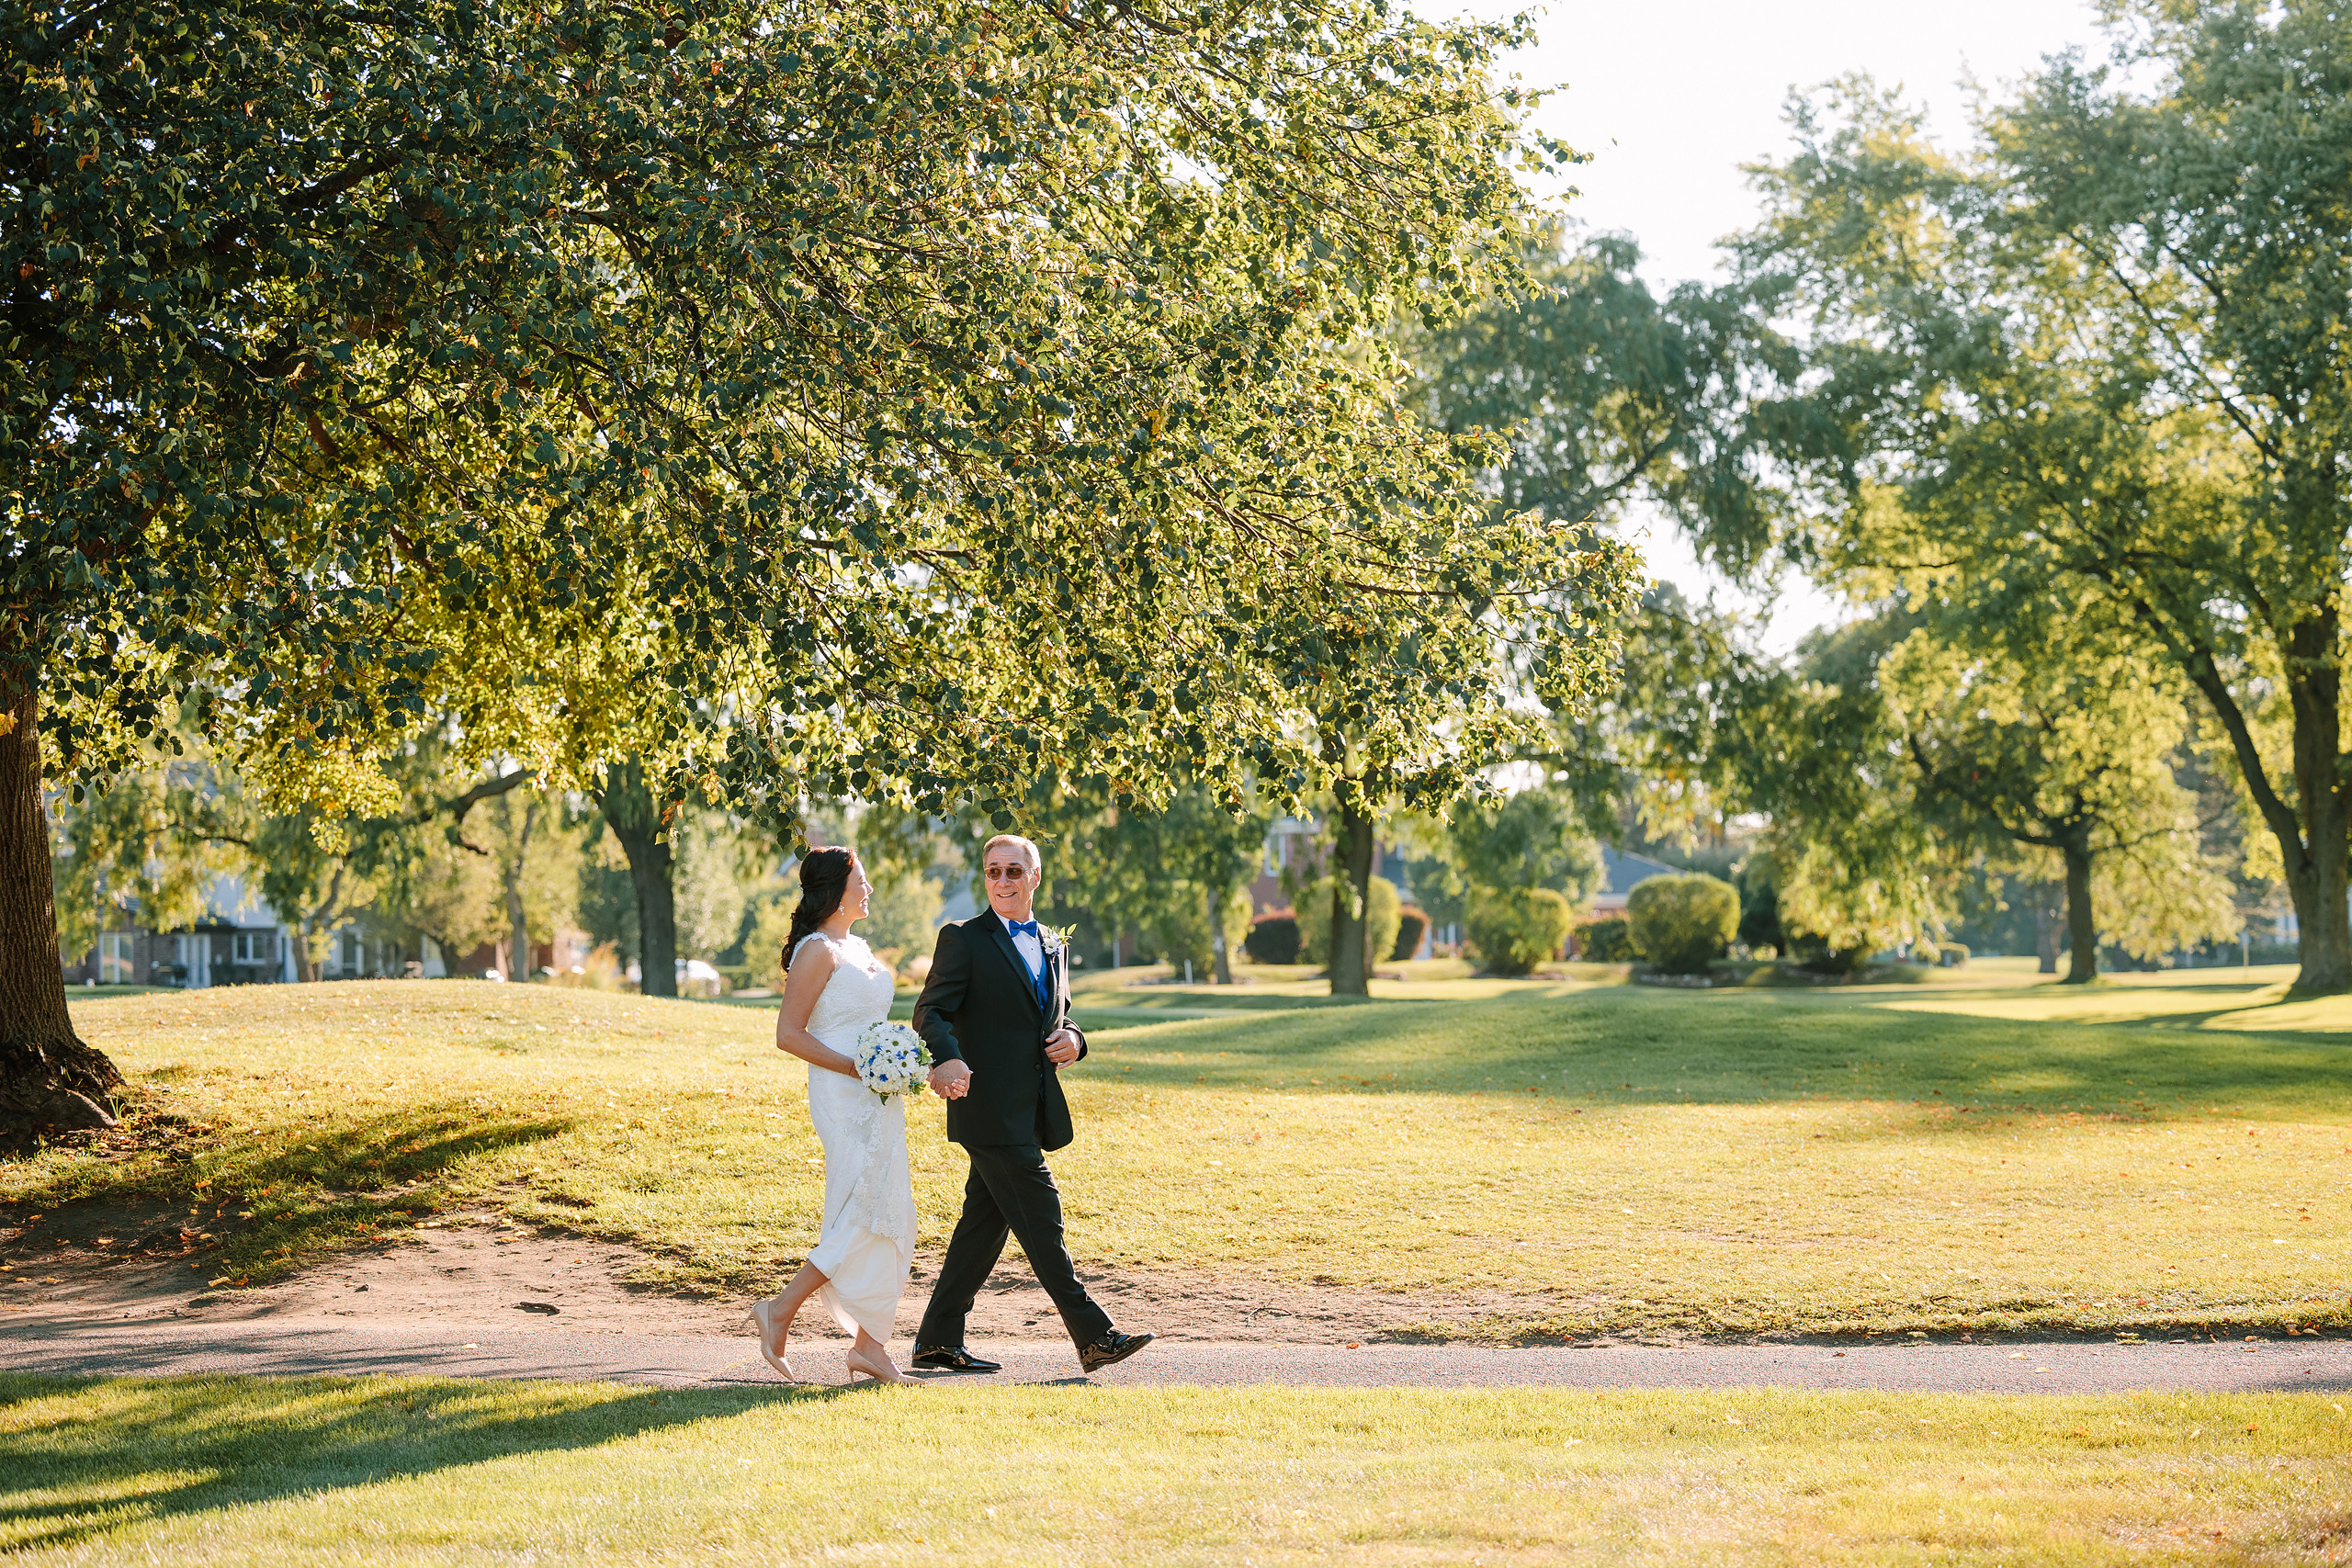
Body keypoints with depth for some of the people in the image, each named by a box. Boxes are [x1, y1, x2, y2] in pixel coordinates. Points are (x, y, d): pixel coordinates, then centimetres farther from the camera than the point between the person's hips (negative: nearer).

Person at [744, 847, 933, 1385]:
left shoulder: (859, 947, 17)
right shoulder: (818, 951, -11)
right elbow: (788, 1034, -15)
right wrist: (857, 1068, -19)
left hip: (879, 1096, 9)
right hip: (844, 1098, -9)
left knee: (887, 1221, 6)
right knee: (866, 1218, -12)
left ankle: (870, 1345, 8)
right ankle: (780, 1312, -1)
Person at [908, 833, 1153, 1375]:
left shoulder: (1053, 948, 18)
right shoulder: (963, 939, -2)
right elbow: (931, 1012, -10)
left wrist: (1072, 1040, 2)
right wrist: (946, 1059, -31)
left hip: (1031, 1114, 7)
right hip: (990, 1109, -7)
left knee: (985, 1224, 10)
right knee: (1041, 1218, -8)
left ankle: (938, 1341, 17)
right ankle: (1093, 1335, -7)